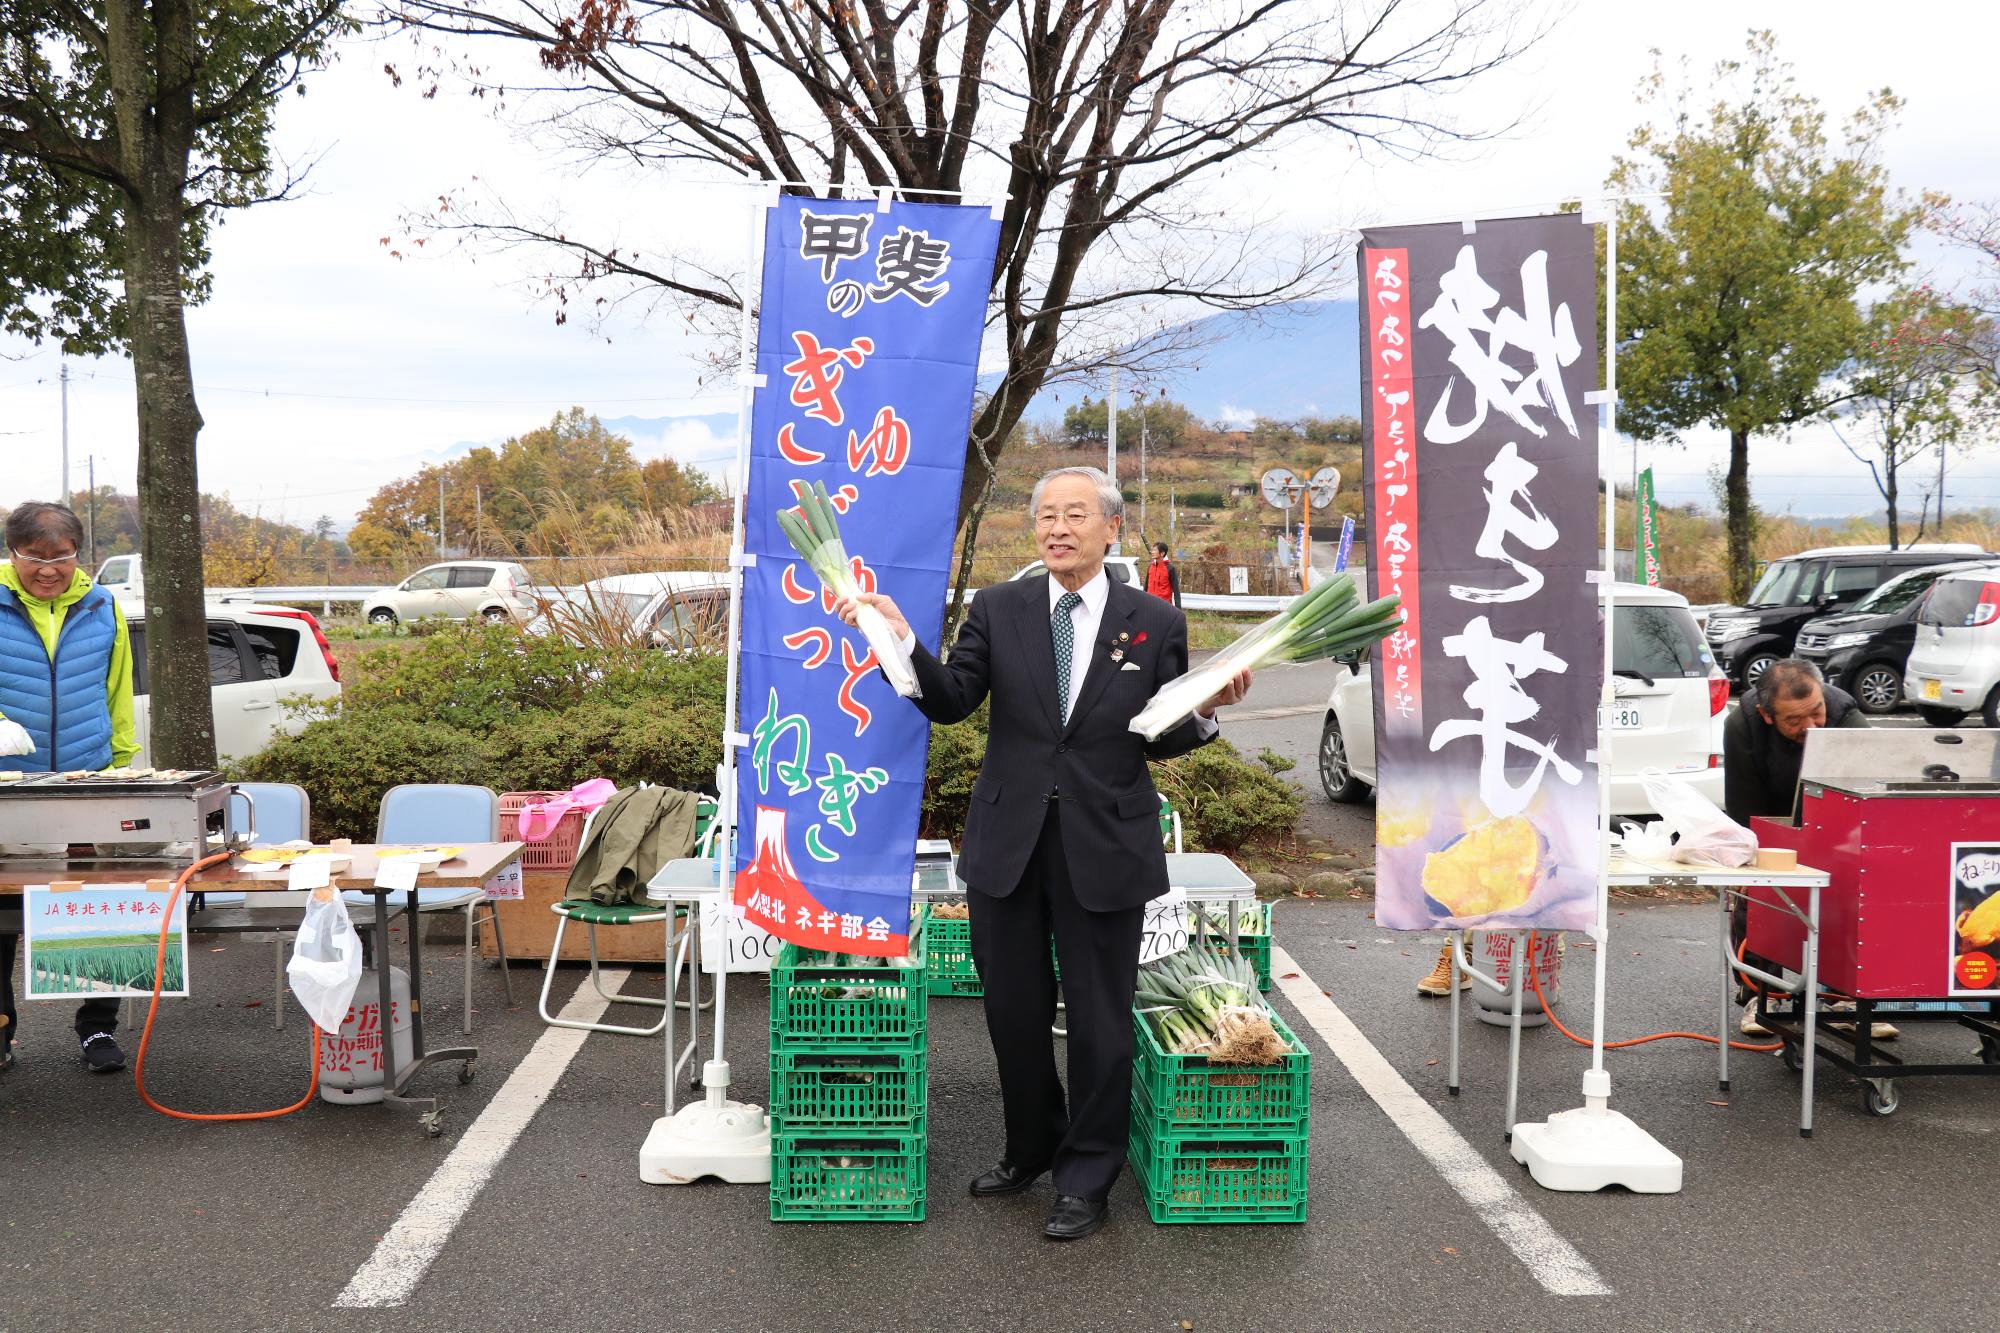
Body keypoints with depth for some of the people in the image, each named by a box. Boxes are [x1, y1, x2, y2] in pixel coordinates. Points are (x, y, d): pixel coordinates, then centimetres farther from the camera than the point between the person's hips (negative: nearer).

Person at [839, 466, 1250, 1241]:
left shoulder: (1156, 623, 0)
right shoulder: (998, 610, 3)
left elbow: (1161, 742, 2)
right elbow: (952, 702, -6)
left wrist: (1205, 711, -18)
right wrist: (902, 638, -19)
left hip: (1105, 848, -2)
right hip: (1008, 842, 2)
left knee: (1099, 1018, 7)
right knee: (1013, 1009, 14)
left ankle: (1086, 1181, 25)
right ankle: (1031, 1149, 38)